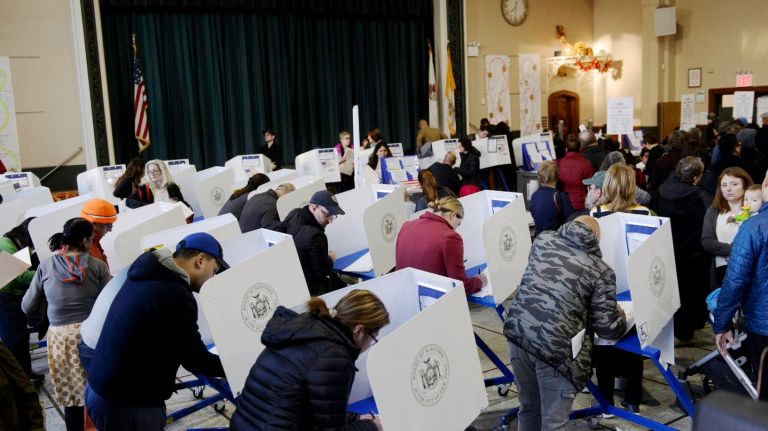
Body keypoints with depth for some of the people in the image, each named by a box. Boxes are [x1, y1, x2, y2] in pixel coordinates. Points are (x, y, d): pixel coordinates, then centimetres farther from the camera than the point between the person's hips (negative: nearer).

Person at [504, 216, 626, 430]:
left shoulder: (543, 239, 15)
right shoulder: (601, 271, 3)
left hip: (517, 331, 5)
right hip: (554, 346, -5)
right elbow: (607, 327, 2)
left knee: (528, 406, 24)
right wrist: (621, 318, 24)